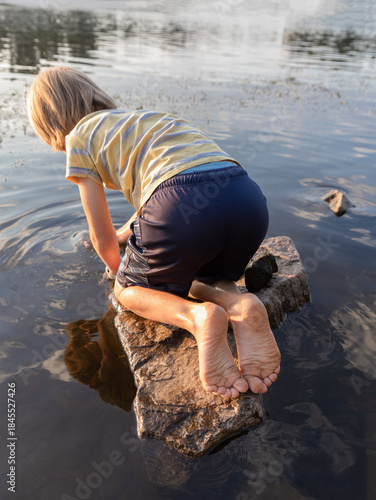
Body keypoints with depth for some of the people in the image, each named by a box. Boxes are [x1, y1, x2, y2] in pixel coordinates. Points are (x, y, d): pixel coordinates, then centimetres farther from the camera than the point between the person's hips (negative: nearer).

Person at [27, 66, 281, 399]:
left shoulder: (79, 139, 17)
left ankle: (196, 317, -8)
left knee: (129, 290, 22)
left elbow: (102, 239, 17)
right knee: (200, 281, 35)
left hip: (182, 208, -6)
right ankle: (240, 306, 1)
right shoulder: (140, 119, 36)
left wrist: (121, 271, 39)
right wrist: (125, 233, 67)